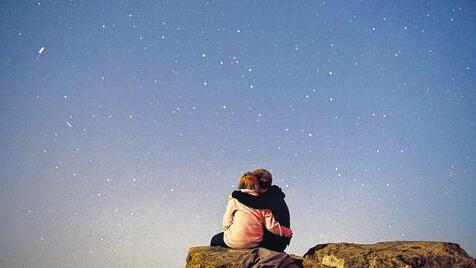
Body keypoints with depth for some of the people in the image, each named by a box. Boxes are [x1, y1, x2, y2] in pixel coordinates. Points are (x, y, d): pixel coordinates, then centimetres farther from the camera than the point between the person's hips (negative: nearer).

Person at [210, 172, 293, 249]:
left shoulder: (234, 199, 0)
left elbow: (227, 223, 0)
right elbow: (271, 226, 1)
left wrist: (226, 229, 20)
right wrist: (285, 231, 17)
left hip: (235, 242, -4)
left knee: (215, 240, 22)